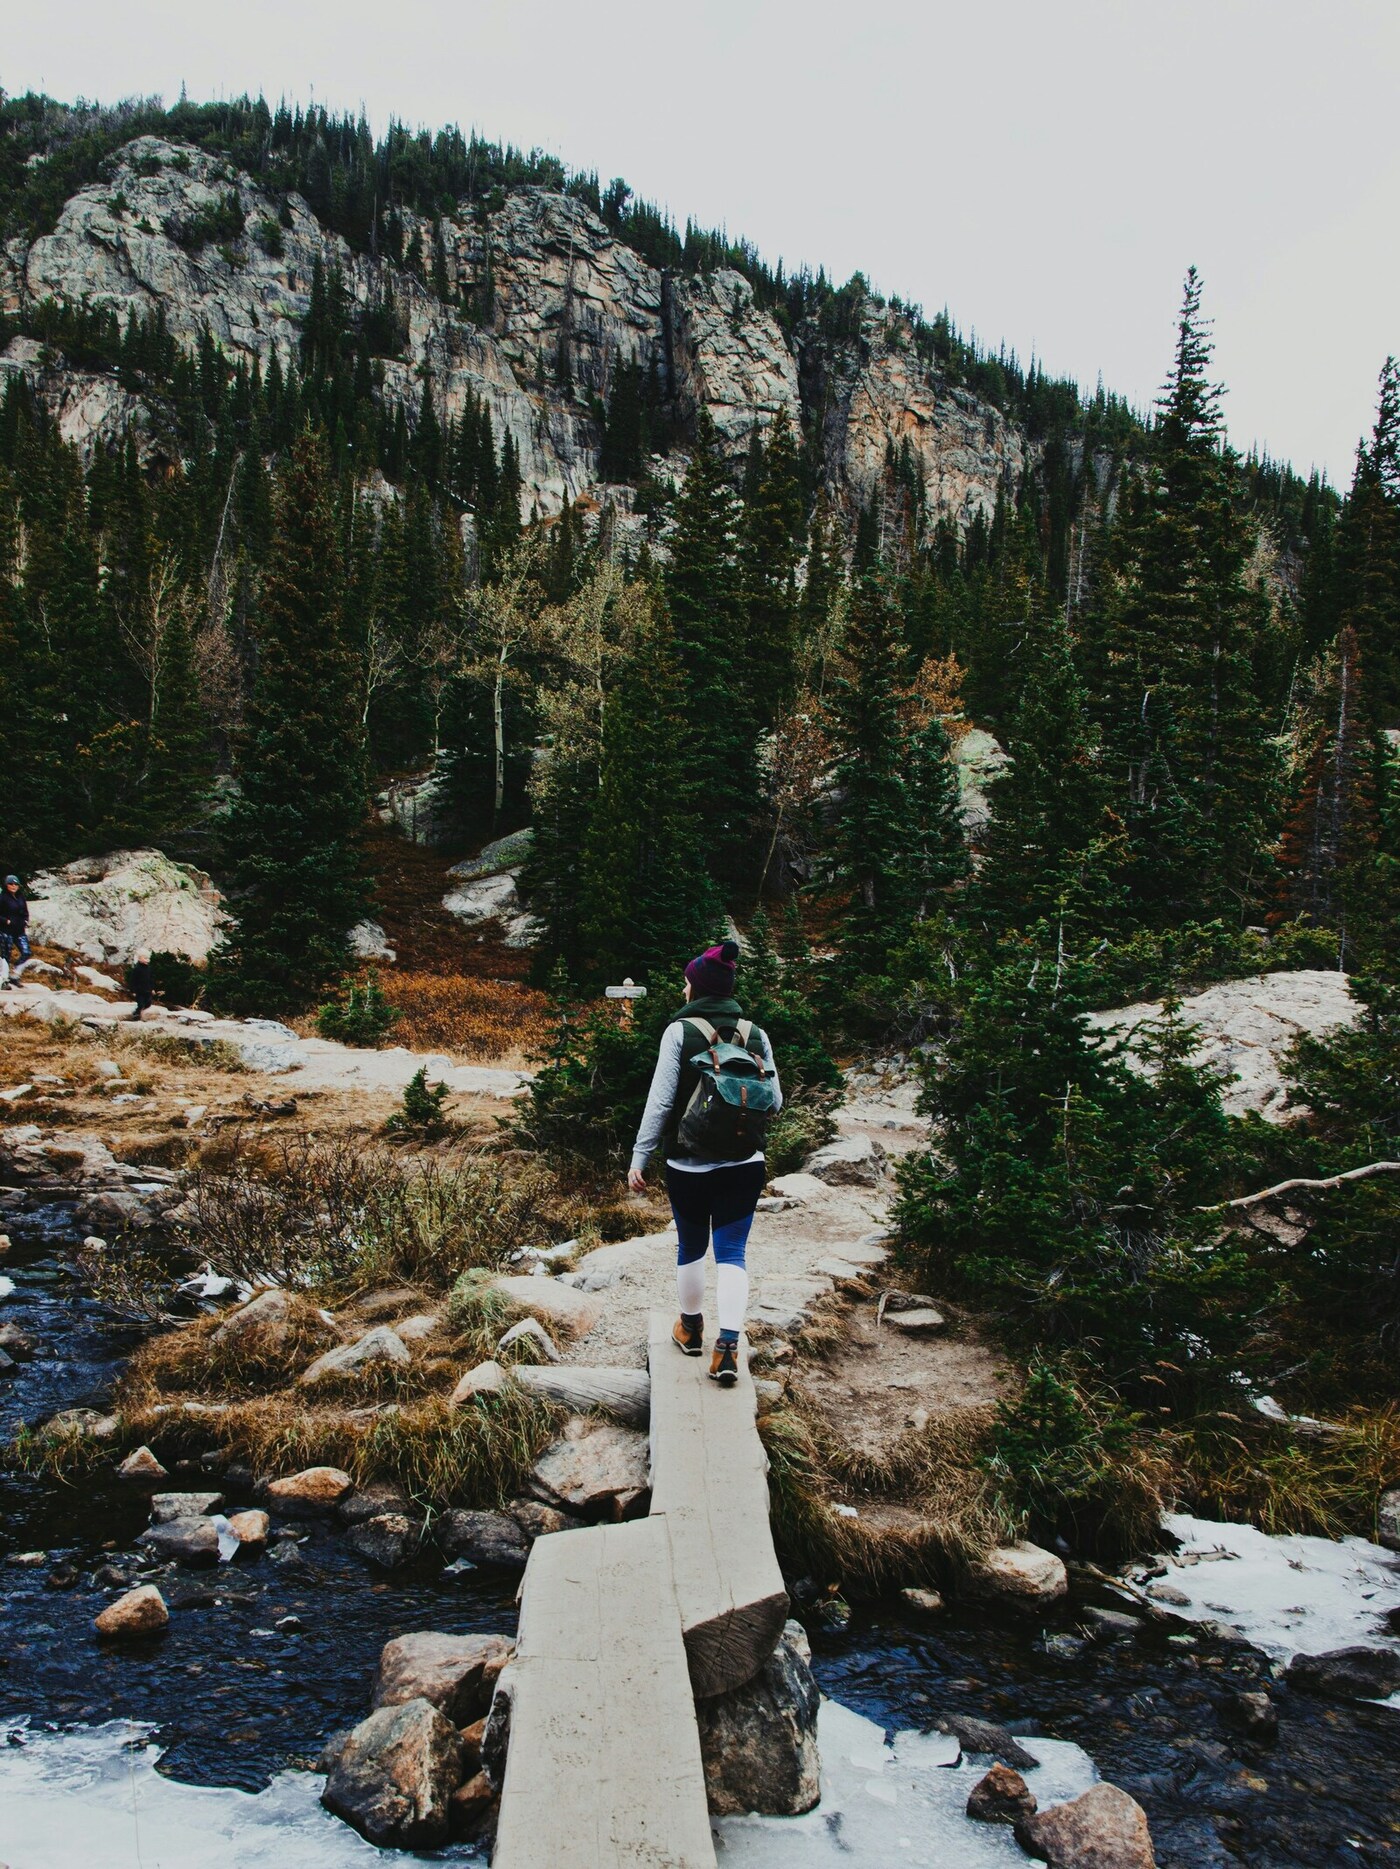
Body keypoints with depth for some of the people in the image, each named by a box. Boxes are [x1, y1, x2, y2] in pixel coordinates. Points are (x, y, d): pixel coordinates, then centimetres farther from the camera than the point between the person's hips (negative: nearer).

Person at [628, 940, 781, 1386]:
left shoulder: (680, 1031, -10)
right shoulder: (755, 1034, -1)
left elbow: (660, 1099, -12)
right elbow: (774, 1101, 3)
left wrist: (639, 1157, -6)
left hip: (689, 1165, -2)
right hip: (744, 1165, 2)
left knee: (691, 1247, 17)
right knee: (732, 1253, 5)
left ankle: (691, 1329, 35)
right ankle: (728, 1345, -8)